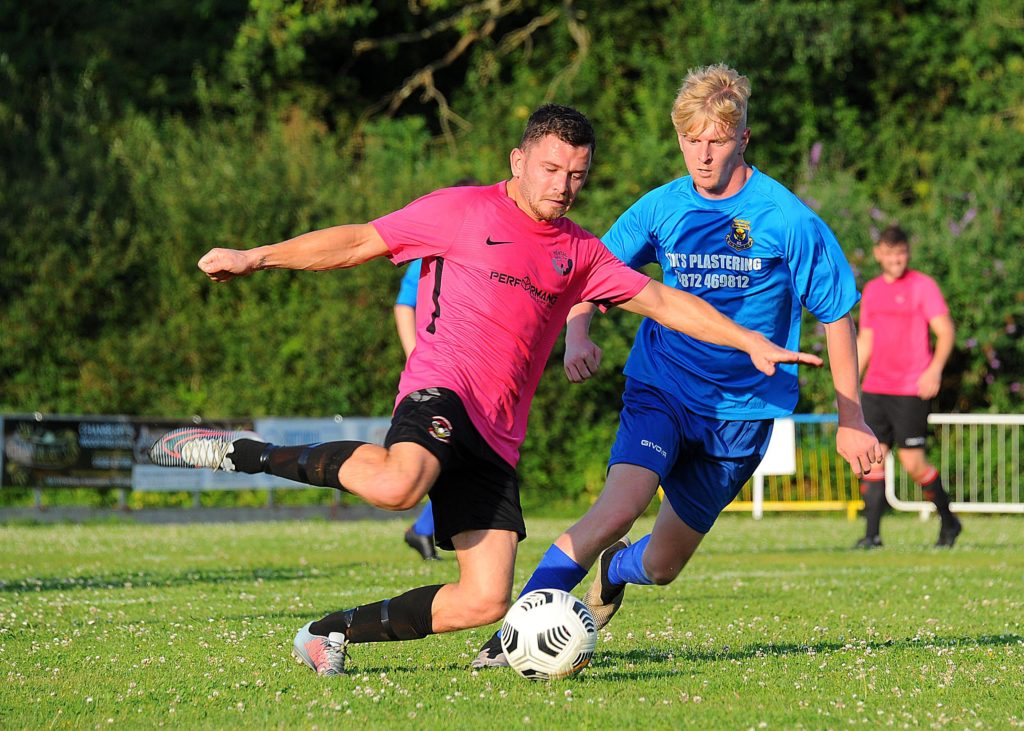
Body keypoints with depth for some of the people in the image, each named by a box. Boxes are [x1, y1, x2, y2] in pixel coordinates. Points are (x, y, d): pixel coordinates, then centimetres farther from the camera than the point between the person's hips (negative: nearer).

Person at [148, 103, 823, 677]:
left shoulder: (578, 253, 20)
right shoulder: (465, 211, 5)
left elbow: (662, 300, 21)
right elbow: (360, 242, 7)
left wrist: (751, 342, 12)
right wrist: (257, 258, 1)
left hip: (497, 435, 6)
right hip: (444, 387, -6)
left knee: (485, 602, -10)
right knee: (398, 483, -42)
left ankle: (332, 633, 6)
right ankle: (238, 452, -23)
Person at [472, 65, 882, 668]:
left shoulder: (788, 221, -10)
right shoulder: (663, 209, -3)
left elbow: (837, 316, -2)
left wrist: (852, 421, -2)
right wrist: (577, 337, -15)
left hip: (741, 410, 0)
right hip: (662, 389, 0)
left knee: (662, 565, 9)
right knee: (618, 509, -27)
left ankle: (614, 569, 47)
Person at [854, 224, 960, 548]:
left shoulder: (923, 286, -3)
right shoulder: (871, 290, 14)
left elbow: (946, 331, -8)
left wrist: (935, 370, -23)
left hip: (911, 392, -6)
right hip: (875, 389, 6)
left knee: (913, 463, -6)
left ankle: (948, 521, 15)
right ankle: (872, 534, 1)